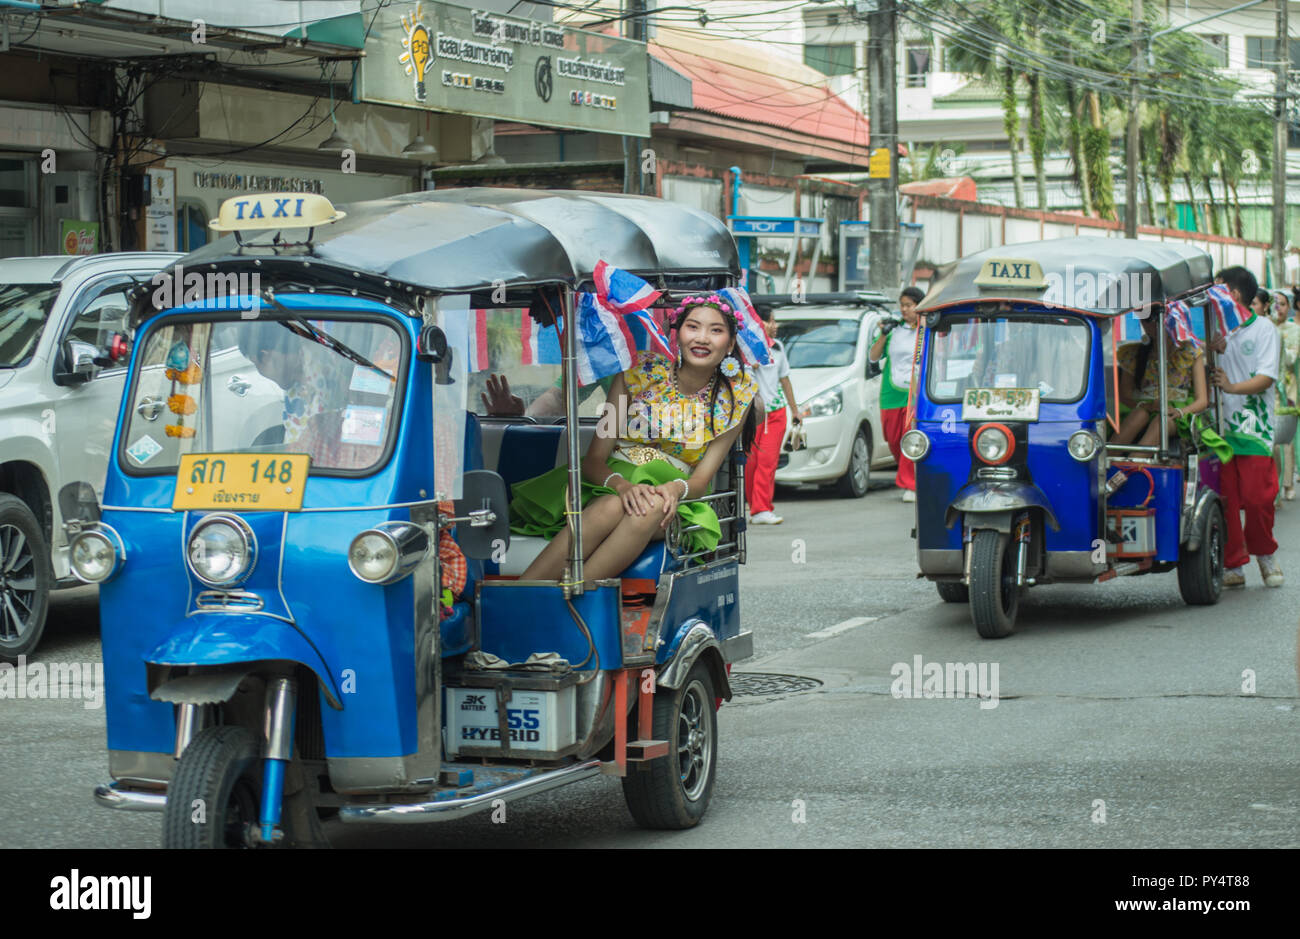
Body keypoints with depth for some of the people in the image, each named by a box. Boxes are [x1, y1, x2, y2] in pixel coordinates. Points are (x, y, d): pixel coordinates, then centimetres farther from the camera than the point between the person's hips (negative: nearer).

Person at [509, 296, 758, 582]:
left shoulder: (737, 396, 2)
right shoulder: (640, 372, -1)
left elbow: (702, 479, -1)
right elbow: (594, 460, -4)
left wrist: (676, 488, -26)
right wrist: (622, 485, -27)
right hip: (614, 482, -1)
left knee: (651, 508, -37)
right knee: (611, 508, -38)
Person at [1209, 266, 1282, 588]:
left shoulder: (1264, 329, 0)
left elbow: (1266, 378, -9)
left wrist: (1232, 387, -26)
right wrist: (1211, 351, -6)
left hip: (1253, 428, -4)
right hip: (1221, 428, 4)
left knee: (1257, 498, -6)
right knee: (1225, 501, -1)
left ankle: (1265, 554, 17)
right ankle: (1233, 566, 6)